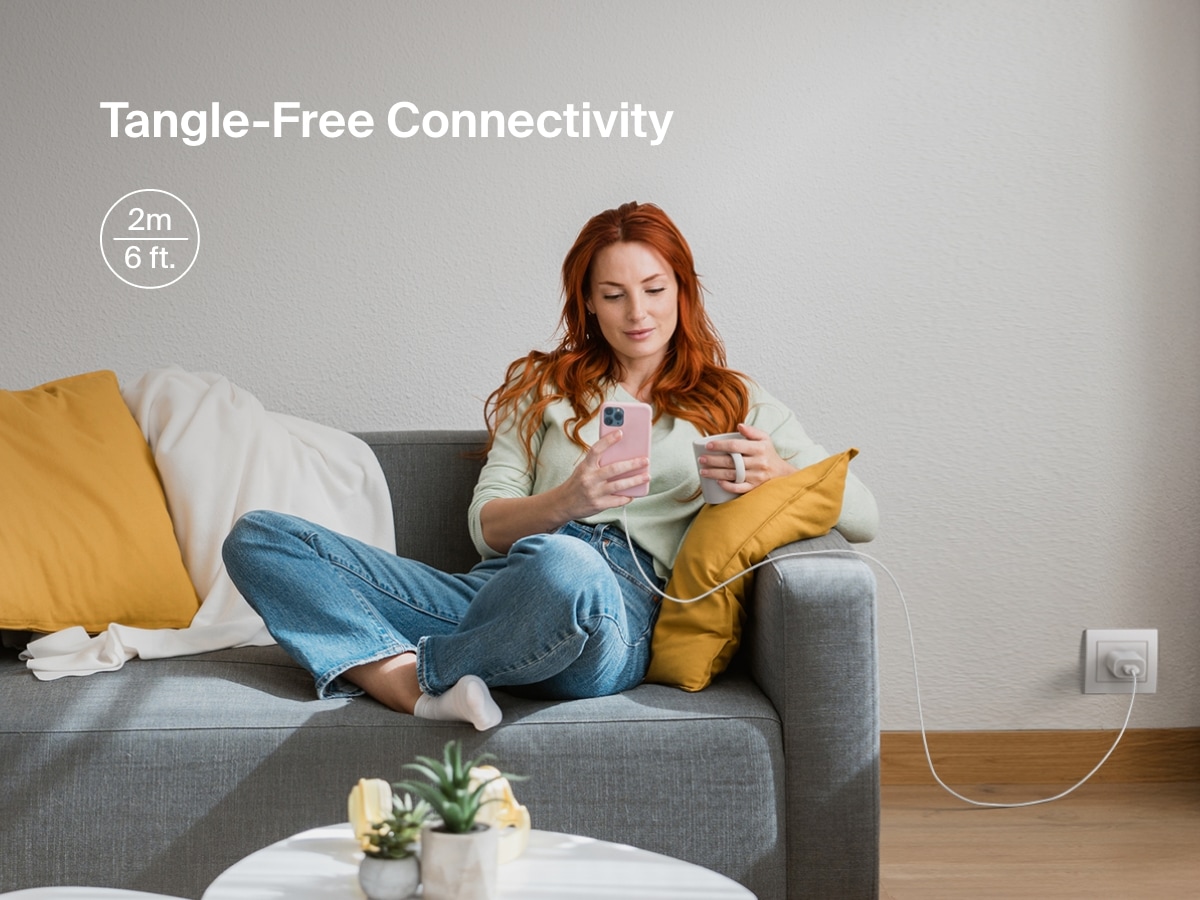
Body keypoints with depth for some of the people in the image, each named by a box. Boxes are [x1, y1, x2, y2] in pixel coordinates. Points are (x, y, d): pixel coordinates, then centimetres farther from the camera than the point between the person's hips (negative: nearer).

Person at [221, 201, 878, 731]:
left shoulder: (736, 403, 22)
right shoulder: (547, 386, 26)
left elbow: (863, 518, 13)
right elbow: (486, 527, 13)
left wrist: (776, 475, -9)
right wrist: (567, 501, -10)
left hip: (621, 606, -3)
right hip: (499, 589, 4)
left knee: (565, 565, -44)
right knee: (258, 537, -14)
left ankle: (409, 668, -16)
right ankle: (424, 694, -33)